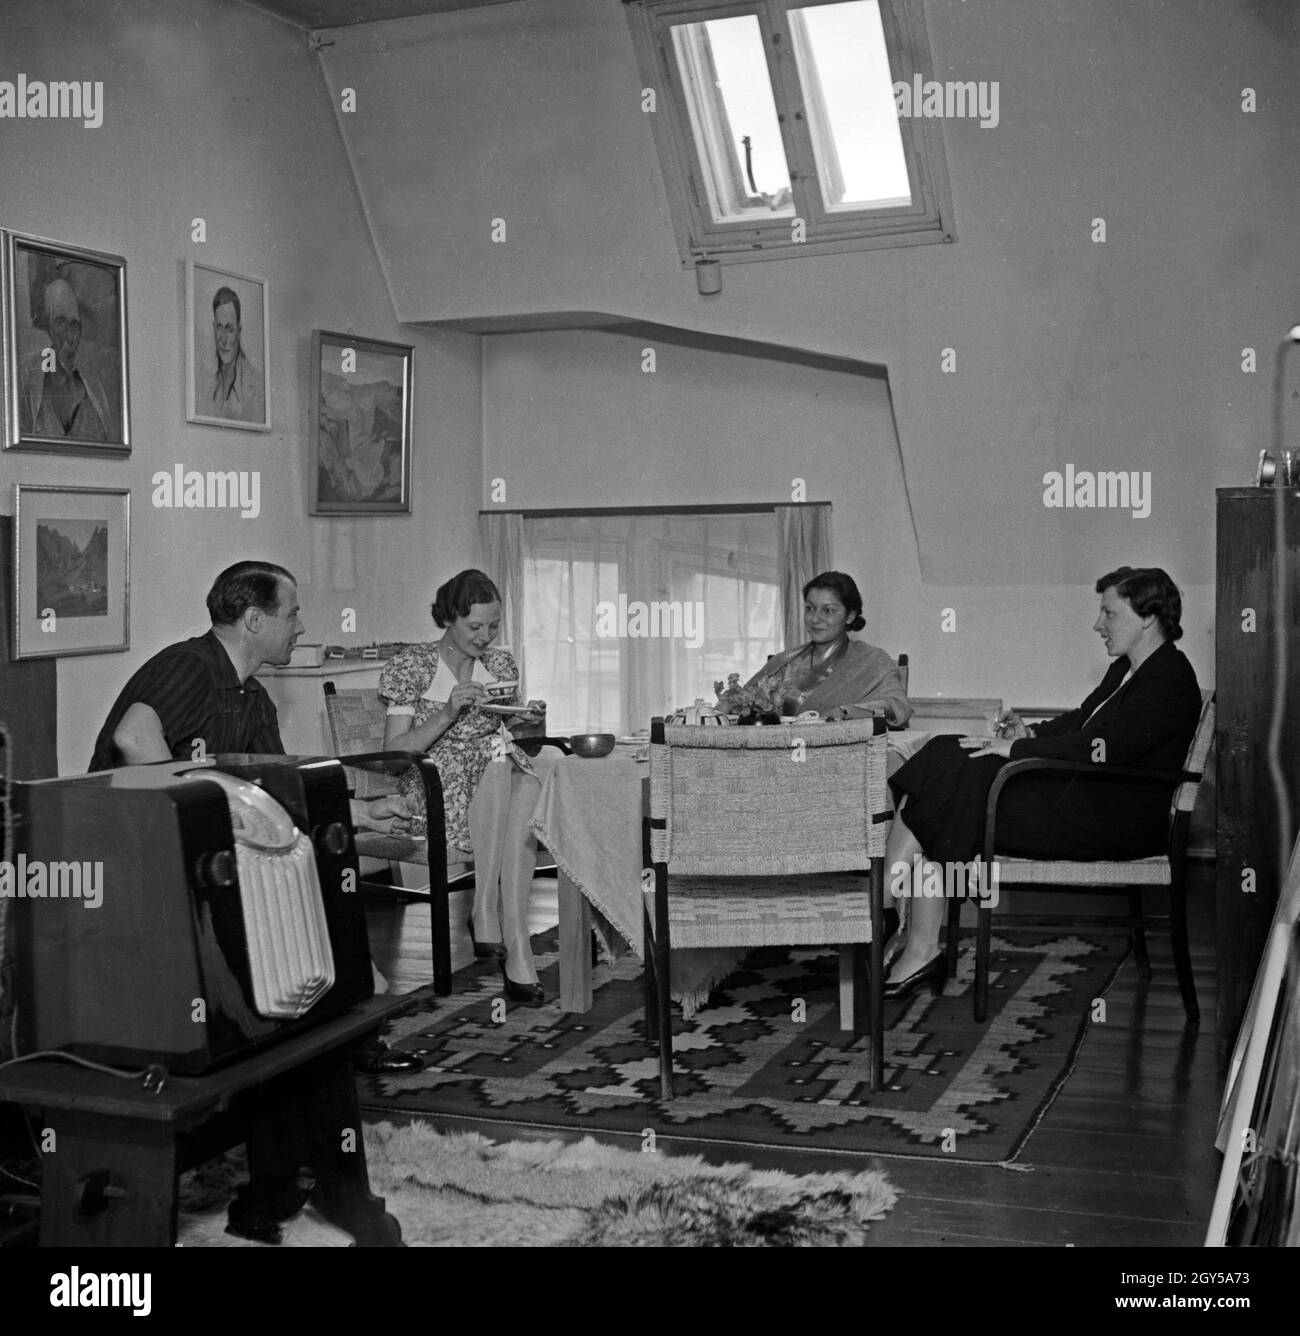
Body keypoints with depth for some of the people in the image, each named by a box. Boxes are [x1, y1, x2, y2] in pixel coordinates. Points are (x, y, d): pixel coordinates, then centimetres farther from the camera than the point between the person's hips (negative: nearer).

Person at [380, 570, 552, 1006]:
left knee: (535, 767, -31)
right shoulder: (414, 665, 1)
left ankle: (490, 920, -34)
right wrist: (448, 713, -17)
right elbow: (395, 750, -5)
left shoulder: (501, 664, 16)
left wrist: (526, 721, 1)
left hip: (498, 787, 4)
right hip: (436, 793, -4)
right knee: (494, 758, -35)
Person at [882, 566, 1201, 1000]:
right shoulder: (1126, 669, 18)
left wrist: (1018, 748, -18)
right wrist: (1031, 733, 5)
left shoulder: (1170, 680, -14)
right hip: (1076, 794, 10)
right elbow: (1081, 720, 26)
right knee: (946, 761, -6)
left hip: (1110, 825, -10)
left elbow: (1103, 748, -23)